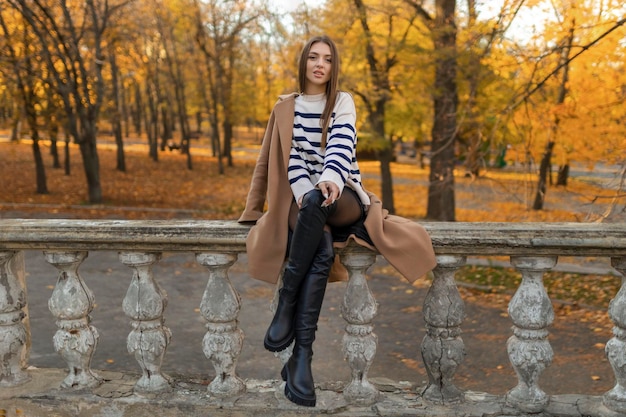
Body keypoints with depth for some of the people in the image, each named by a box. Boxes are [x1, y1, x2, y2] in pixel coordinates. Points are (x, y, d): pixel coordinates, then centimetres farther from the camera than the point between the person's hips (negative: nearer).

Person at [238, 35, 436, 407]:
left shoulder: (343, 102, 8)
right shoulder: (286, 107, 13)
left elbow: (341, 145, -12)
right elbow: (291, 157, 2)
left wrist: (330, 180, -34)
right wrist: (304, 190, -20)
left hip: (344, 197, -1)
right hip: (303, 197, 1)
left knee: (319, 201, -40)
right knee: (323, 251, -34)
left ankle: (286, 302, -31)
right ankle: (302, 356, -35)